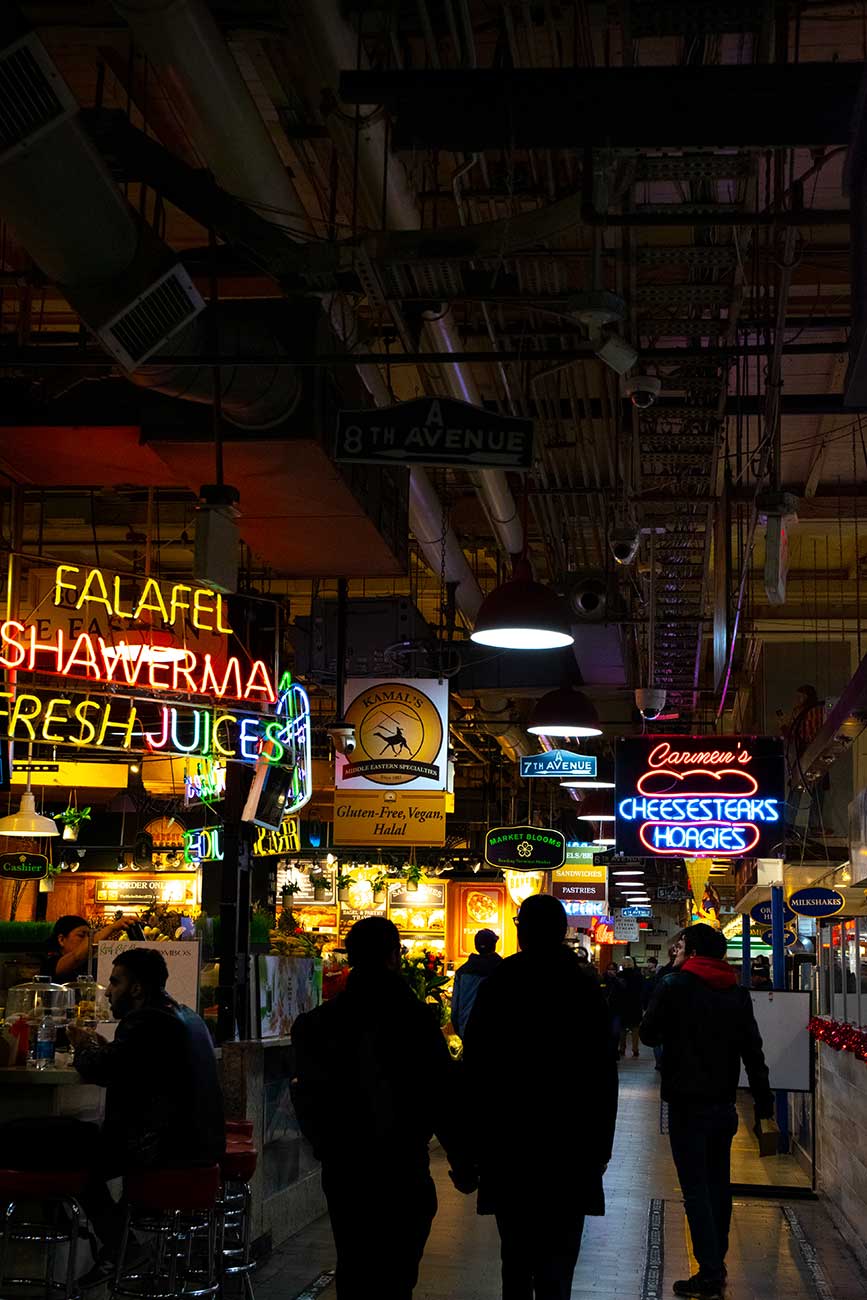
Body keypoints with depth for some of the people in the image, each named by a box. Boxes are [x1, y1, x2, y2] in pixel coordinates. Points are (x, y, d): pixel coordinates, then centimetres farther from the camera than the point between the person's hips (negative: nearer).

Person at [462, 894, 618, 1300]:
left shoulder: (496, 988, -3)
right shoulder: (585, 989, -2)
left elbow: (474, 1072, -1)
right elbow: (605, 1075, -1)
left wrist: (478, 1141, 6)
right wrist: (600, 1145, 6)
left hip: (507, 1145, 1)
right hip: (569, 1146, -1)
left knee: (516, 1255, 14)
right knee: (557, 1261, 1)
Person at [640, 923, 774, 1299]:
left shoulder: (675, 986, -11)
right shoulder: (737, 993, 4)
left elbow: (649, 1034, -3)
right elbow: (753, 1050, 4)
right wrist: (763, 1099, 9)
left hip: (688, 1104, -6)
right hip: (724, 1104, 6)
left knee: (696, 1189, -4)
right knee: (719, 1184, 15)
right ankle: (716, 1265, 24)